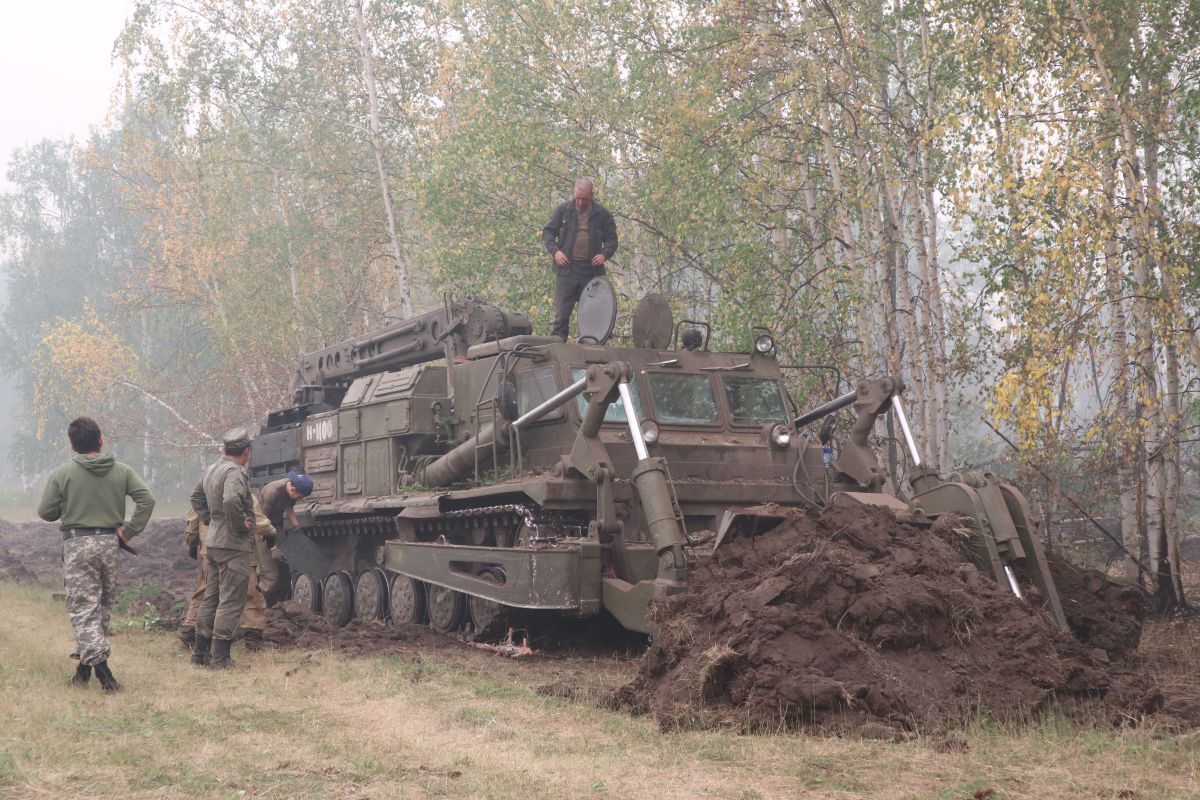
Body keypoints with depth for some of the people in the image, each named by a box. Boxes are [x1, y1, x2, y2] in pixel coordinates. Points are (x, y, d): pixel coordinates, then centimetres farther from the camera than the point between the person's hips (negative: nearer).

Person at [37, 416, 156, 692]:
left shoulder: (62, 473, -6)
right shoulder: (121, 471, 1)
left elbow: (46, 512, -4)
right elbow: (146, 499, -6)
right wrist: (129, 531, 0)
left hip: (77, 545, -3)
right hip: (110, 543, 3)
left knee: (83, 607, -3)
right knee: (103, 604, 15)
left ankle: (99, 663, -18)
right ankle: (87, 659, 21)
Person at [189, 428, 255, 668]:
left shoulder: (211, 470, 13)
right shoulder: (234, 472, -17)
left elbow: (196, 497, 27)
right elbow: (231, 500, -35)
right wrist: (240, 524, -21)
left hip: (213, 542, 9)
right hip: (234, 545, -9)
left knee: (211, 598, 16)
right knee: (231, 601, -5)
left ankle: (200, 652, 21)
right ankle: (220, 656, -6)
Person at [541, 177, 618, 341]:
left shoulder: (602, 214, 8)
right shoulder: (563, 210, 7)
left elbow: (612, 240, 14)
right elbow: (548, 232, 11)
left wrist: (605, 254, -6)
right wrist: (555, 251, -6)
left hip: (591, 270, 1)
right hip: (567, 268, -1)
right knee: (561, 313, -3)